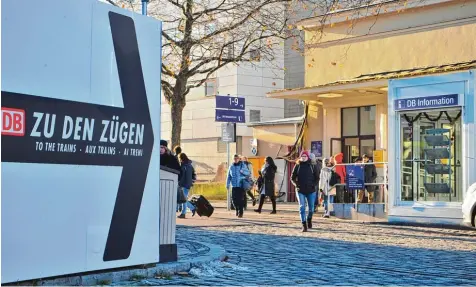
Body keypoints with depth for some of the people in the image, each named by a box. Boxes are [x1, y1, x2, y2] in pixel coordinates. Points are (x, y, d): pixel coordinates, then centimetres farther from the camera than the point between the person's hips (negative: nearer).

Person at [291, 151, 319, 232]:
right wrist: (296, 184, -10)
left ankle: (309, 219, 36)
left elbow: (316, 177, 8)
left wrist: (314, 184, -8)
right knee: (302, 207, -8)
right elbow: (292, 178, 7)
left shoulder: (311, 166, 4)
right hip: (300, 190, -1)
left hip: (311, 190, 1)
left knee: (311, 208, 7)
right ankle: (304, 225, -6)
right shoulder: (297, 166, 4)